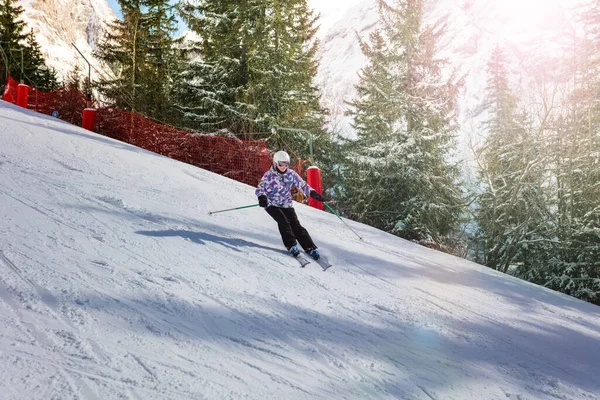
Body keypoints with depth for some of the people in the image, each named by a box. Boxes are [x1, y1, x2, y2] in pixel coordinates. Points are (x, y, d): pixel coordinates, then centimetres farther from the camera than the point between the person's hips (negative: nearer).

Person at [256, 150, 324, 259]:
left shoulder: (291, 174, -1)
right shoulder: (269, 175, -10)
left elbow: (302, 184, 0)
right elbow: (260, 188, -18)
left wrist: (312, 193, -16)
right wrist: (262, 197, -40)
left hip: (286, 205, 2)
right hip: (272, 204, -2)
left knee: (296, 225, -9)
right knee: (283, 221, -26)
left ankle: (310, 248, -10)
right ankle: (291, 246, -22)